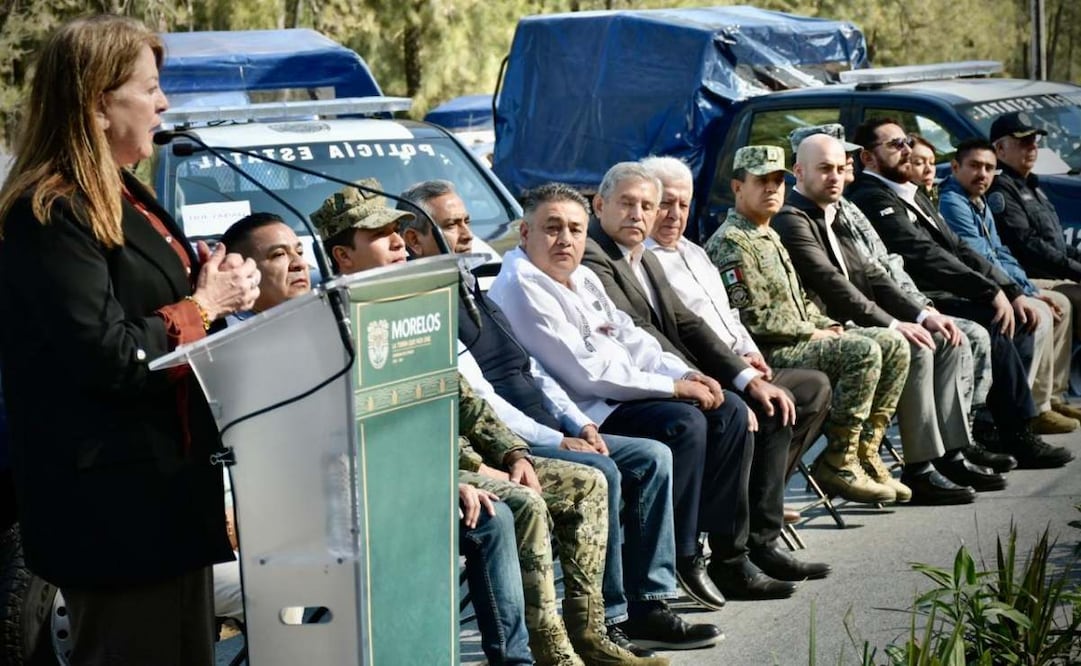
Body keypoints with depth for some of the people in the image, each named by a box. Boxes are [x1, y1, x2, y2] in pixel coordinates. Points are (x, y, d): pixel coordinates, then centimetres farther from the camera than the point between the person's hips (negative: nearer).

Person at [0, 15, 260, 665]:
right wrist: (205, 305, -10)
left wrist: (219, 279, 2)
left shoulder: (122, 197, 13)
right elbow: (112, 360, -23)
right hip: (115, 507, -10)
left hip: (170, 484, 10)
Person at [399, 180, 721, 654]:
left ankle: (649, 604, -4)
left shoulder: (473, 291, 20)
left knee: (652, 457, -2)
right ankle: (606, 619, -18)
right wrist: (556, 441, -16)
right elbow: (476, 399, -17)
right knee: (600, 473, -29)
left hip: (549, 432, 10)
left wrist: (578, 423, 6)